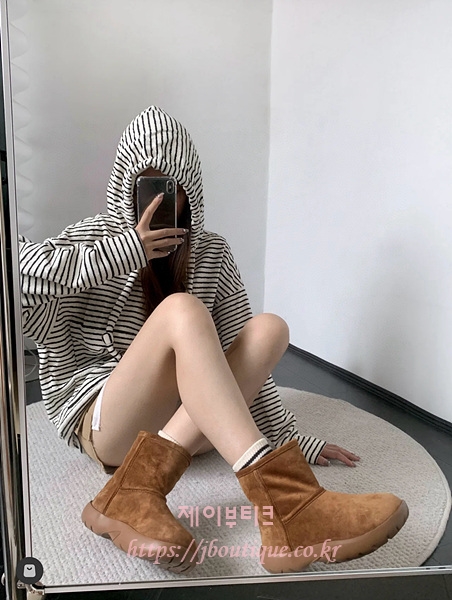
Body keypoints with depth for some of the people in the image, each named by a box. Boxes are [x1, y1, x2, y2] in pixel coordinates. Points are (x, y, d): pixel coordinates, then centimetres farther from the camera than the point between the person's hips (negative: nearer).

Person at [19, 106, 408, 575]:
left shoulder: (212, 255, 7)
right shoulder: (95, 238, 0)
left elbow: (242, 356, 7)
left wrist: (291, 440, 3)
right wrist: (122, 252, -21)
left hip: (190, 421, 4)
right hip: (102, 423, -3)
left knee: (269, 328, -21)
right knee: (181, 310, -30)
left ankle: (140, 487, -32)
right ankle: (282, 503, -44)